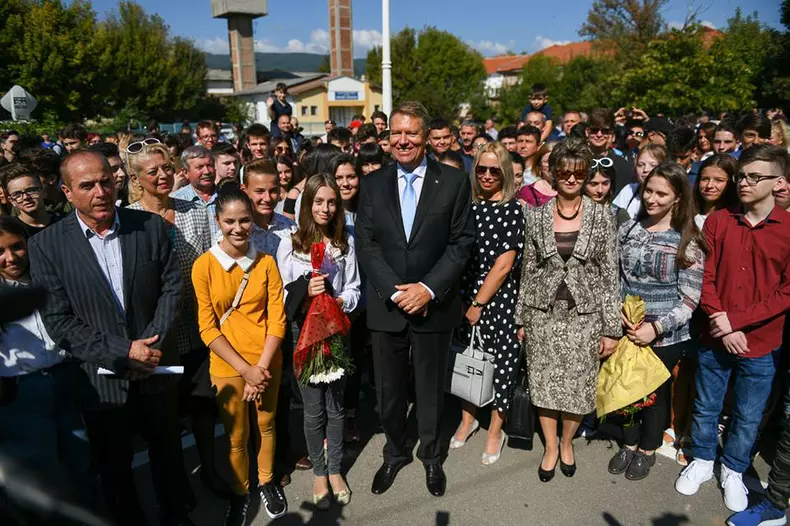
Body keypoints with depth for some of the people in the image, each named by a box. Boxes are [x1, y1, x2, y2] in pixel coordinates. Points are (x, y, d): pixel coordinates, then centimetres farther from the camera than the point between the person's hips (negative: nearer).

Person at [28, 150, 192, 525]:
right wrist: (123, 353, -17)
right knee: (115, 470, 18)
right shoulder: (46, 245, -9)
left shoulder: (151, 226, -5)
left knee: (169, 456, 21)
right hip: (100, 380, -1)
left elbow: (172, 288, -2)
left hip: (156, 371, 2)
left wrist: (152, 345, -12)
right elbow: (58, 321, -11)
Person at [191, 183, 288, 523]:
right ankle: (239, 493, 35)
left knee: (266, 426, 18)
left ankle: (267, 482, 40)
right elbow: (208, 328, -11)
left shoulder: (266, 263, -5)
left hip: (267, 362, 2)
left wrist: (261, 367, -14)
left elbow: (277, 319, -6)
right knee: (236, 436, 13)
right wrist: (245, 369, -15)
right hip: (228, 365, -2)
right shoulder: (204, 266, -11)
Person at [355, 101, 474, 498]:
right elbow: (366, 243, -2)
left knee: (430, 388, 14)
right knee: (388, 388, 14)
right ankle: (395, 452, 37)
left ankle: (430, 455, 37)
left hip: (434, 305, -1)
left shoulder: (454, 182, -2)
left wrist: (428, 288, -15)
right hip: (385, 306, 2)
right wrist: (395, 290, -13)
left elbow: (461, 243, -5)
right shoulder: (373, 183, 3)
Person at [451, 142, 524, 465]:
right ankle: (468, 419, 33)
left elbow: (504, 265, -12)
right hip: (467, 295, 4)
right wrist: (465, 300, -1)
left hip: (499, 298, -4)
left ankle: (495, 430, 25)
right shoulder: (469, 206, 6)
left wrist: (479, 304, -11)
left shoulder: (513, 210, -7)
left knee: (501, 359, 5)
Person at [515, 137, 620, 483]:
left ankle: (566, 441, 35)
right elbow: (528, 269, 5)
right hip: (543, 314, 1)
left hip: (585, 316, -1)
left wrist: (611, 327, -5)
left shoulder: (602, 215, -3)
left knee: (579, 387, 9)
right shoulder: (536, 215, 0)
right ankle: (550, 447, 31)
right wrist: (522, 319, 6)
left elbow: (610, 274, -2)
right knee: (544, 385, 9)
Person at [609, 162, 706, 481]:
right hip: (626, 331, 3)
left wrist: (656, 327, -21)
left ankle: (647, 449, 38)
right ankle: (629, 443, 40)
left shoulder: (688, 242, -11)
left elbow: (689, 298, -12)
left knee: (655, 392, 14)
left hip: (666, 337, -3)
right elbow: (613, 276, 6)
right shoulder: (628, 229, 0)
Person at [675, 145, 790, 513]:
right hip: (714, 338, 1)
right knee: (705, 407, 16)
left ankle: (734, 471, 37)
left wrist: (736, 320, -16)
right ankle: (702, 461, 38)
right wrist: (721, 322, -13)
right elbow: (705, 278, -2)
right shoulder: (717, 221, -2)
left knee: (748, 416, 15)